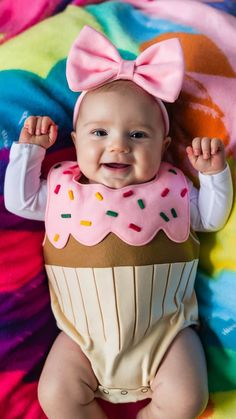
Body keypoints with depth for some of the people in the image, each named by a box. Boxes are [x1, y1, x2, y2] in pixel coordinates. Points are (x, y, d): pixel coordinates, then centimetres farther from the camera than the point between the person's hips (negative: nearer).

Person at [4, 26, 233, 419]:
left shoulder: (171, 187, 2)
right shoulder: (62, 187, 4)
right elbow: (19, 201, 8)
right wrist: (29, 148, 6)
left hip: (164, 328, 0)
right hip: (84, 333, 1)